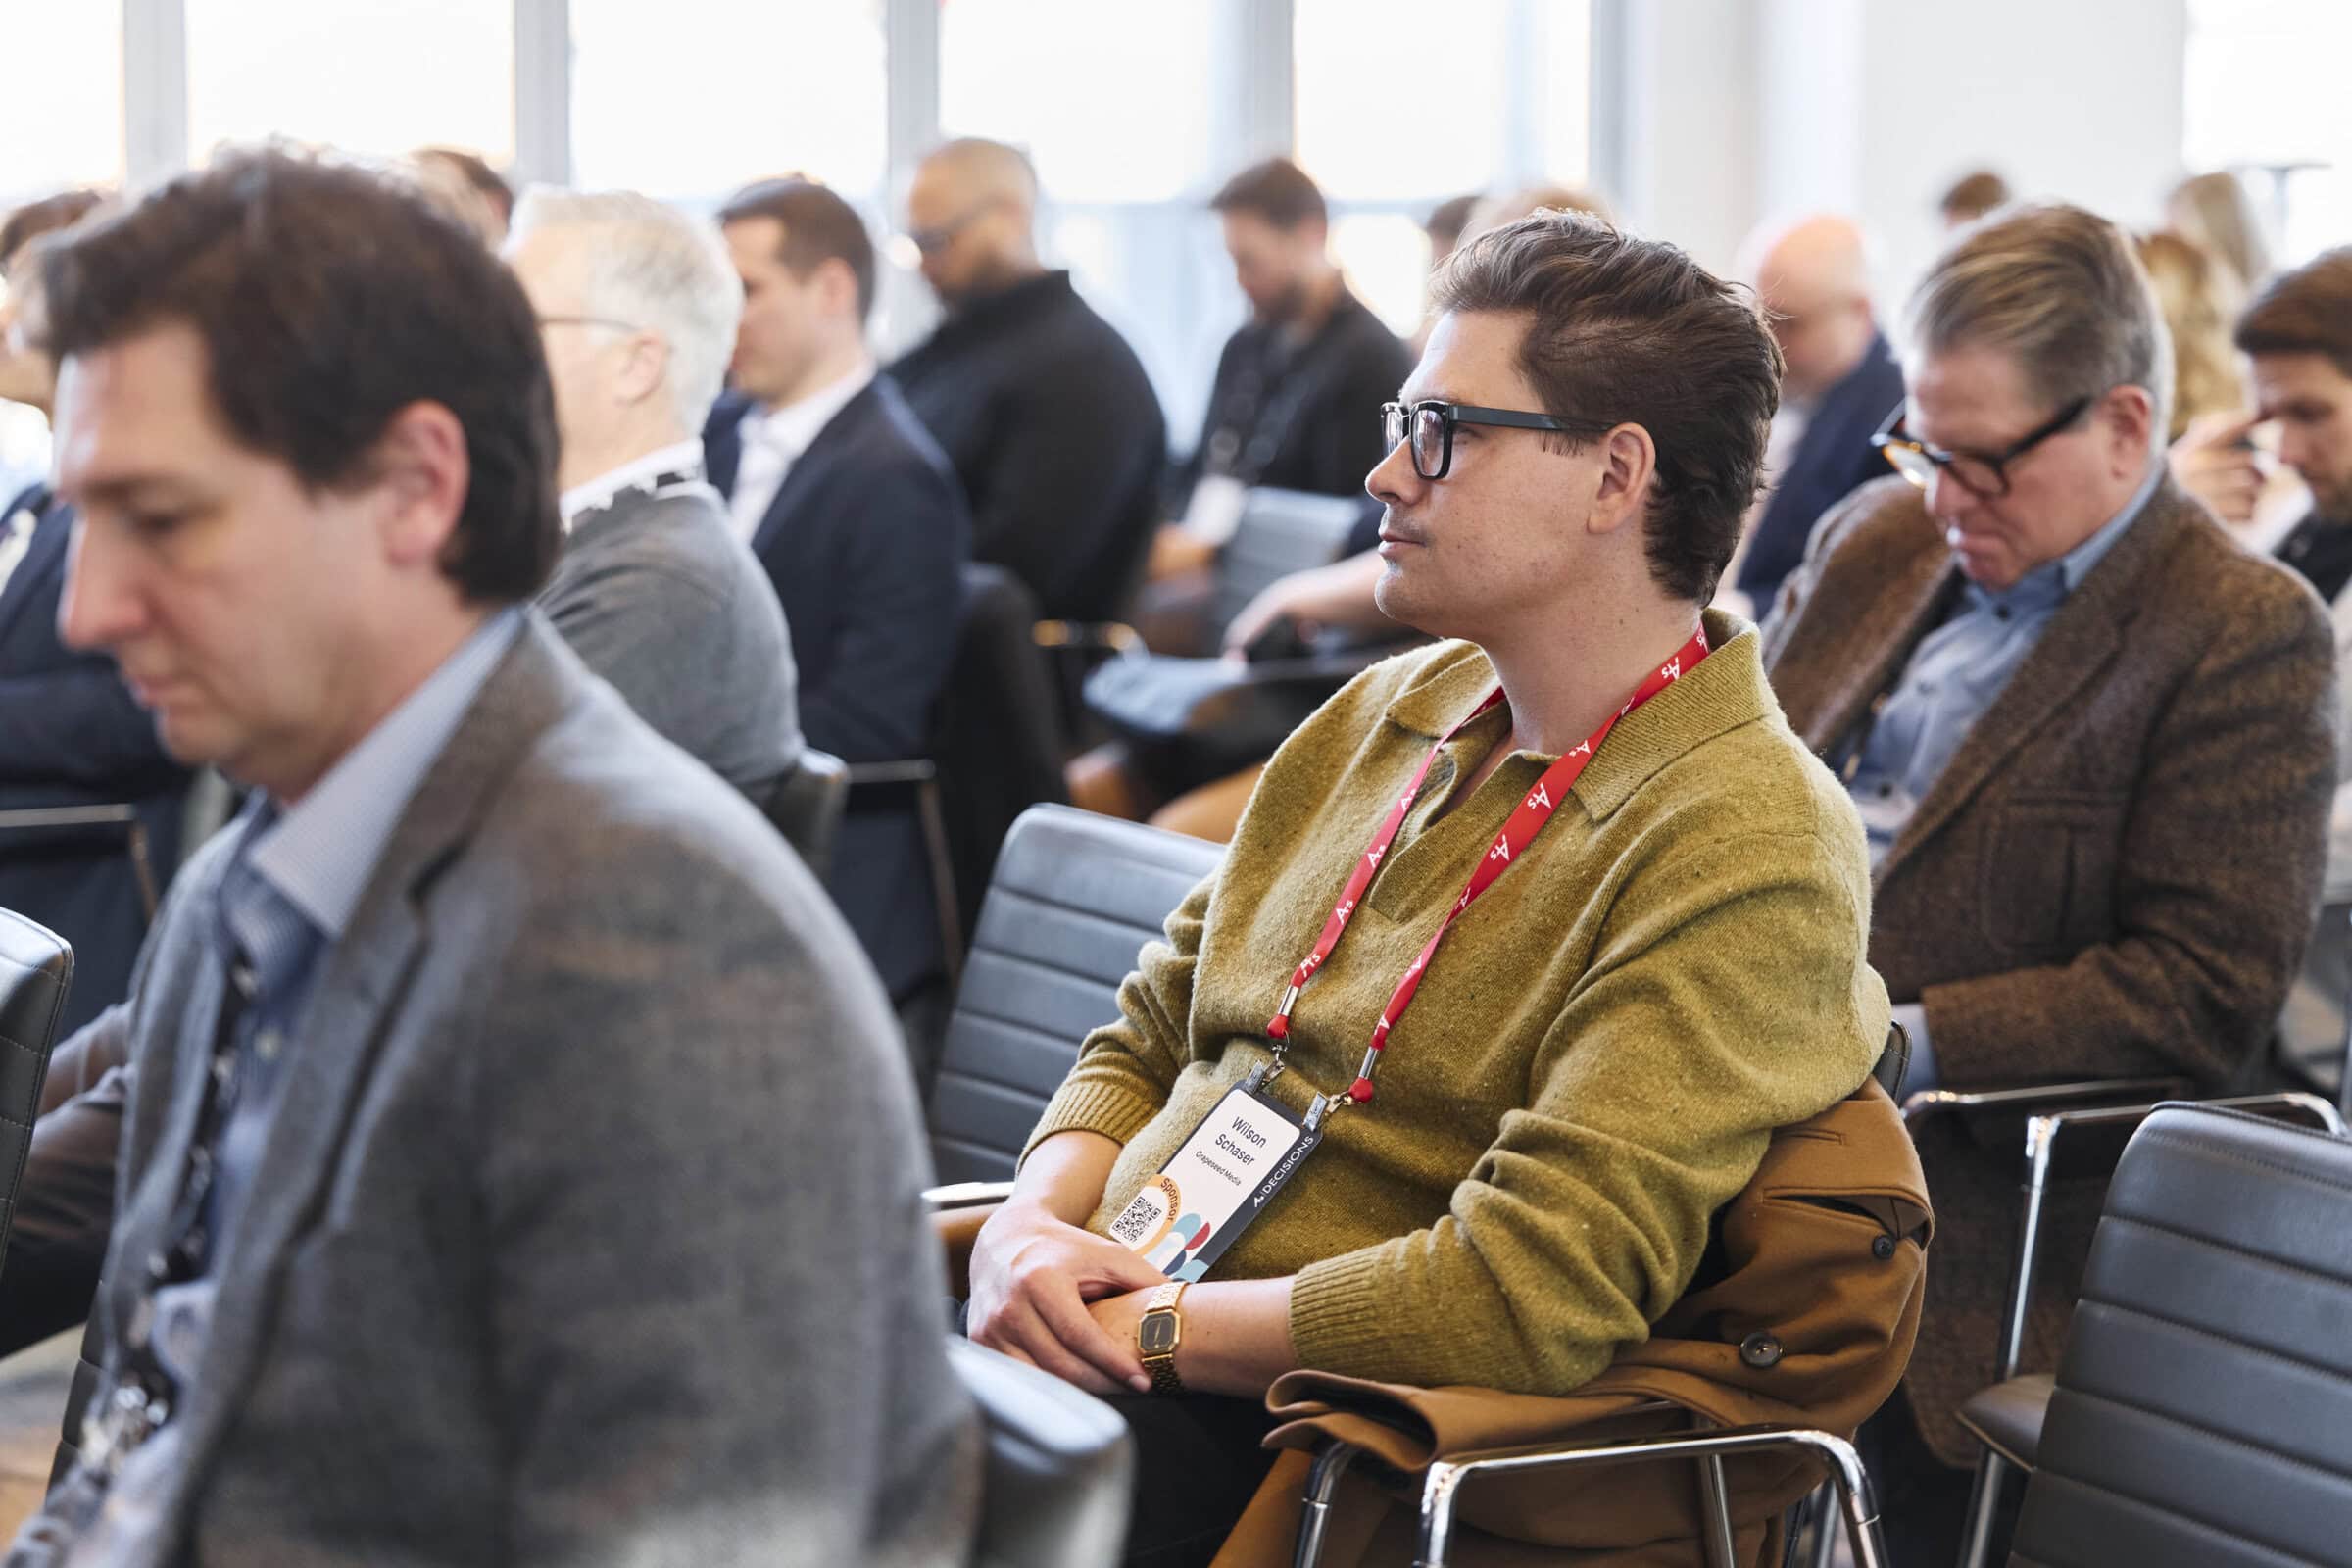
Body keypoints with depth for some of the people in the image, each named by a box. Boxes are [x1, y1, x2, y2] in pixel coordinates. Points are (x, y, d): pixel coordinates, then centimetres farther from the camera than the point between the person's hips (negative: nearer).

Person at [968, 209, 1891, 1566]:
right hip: (1100, 1354, 7)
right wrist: (1033, 1226, -3)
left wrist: (1144, 1324, -15)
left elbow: (1534, 1294, -20)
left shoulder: (1747, 844, -12)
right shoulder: (1389, 715, 14)